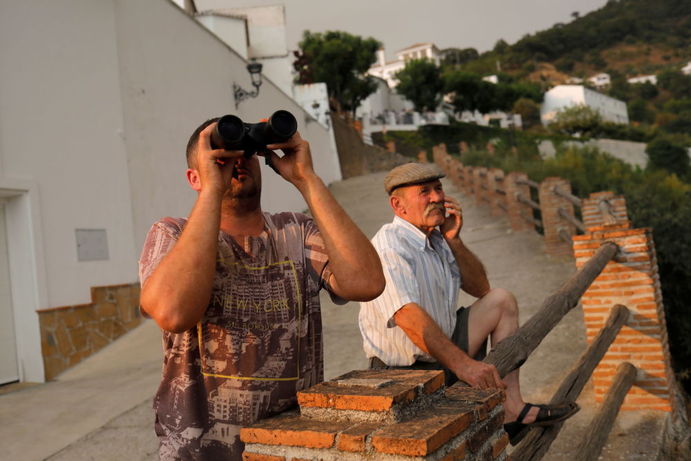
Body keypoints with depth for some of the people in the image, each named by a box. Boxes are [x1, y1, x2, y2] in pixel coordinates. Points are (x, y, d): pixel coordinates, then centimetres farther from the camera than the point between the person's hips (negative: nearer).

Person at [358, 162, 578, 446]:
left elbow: (480, 289, 10)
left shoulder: (436, 237, 6)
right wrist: (462, 364, -41)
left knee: (502, 300, 8)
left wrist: (453, 240, -3)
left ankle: (513, 410, 2)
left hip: (443, 354, 10)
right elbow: (407, 316, -35)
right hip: (408, 373, -9)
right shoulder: (390, 247, -22)